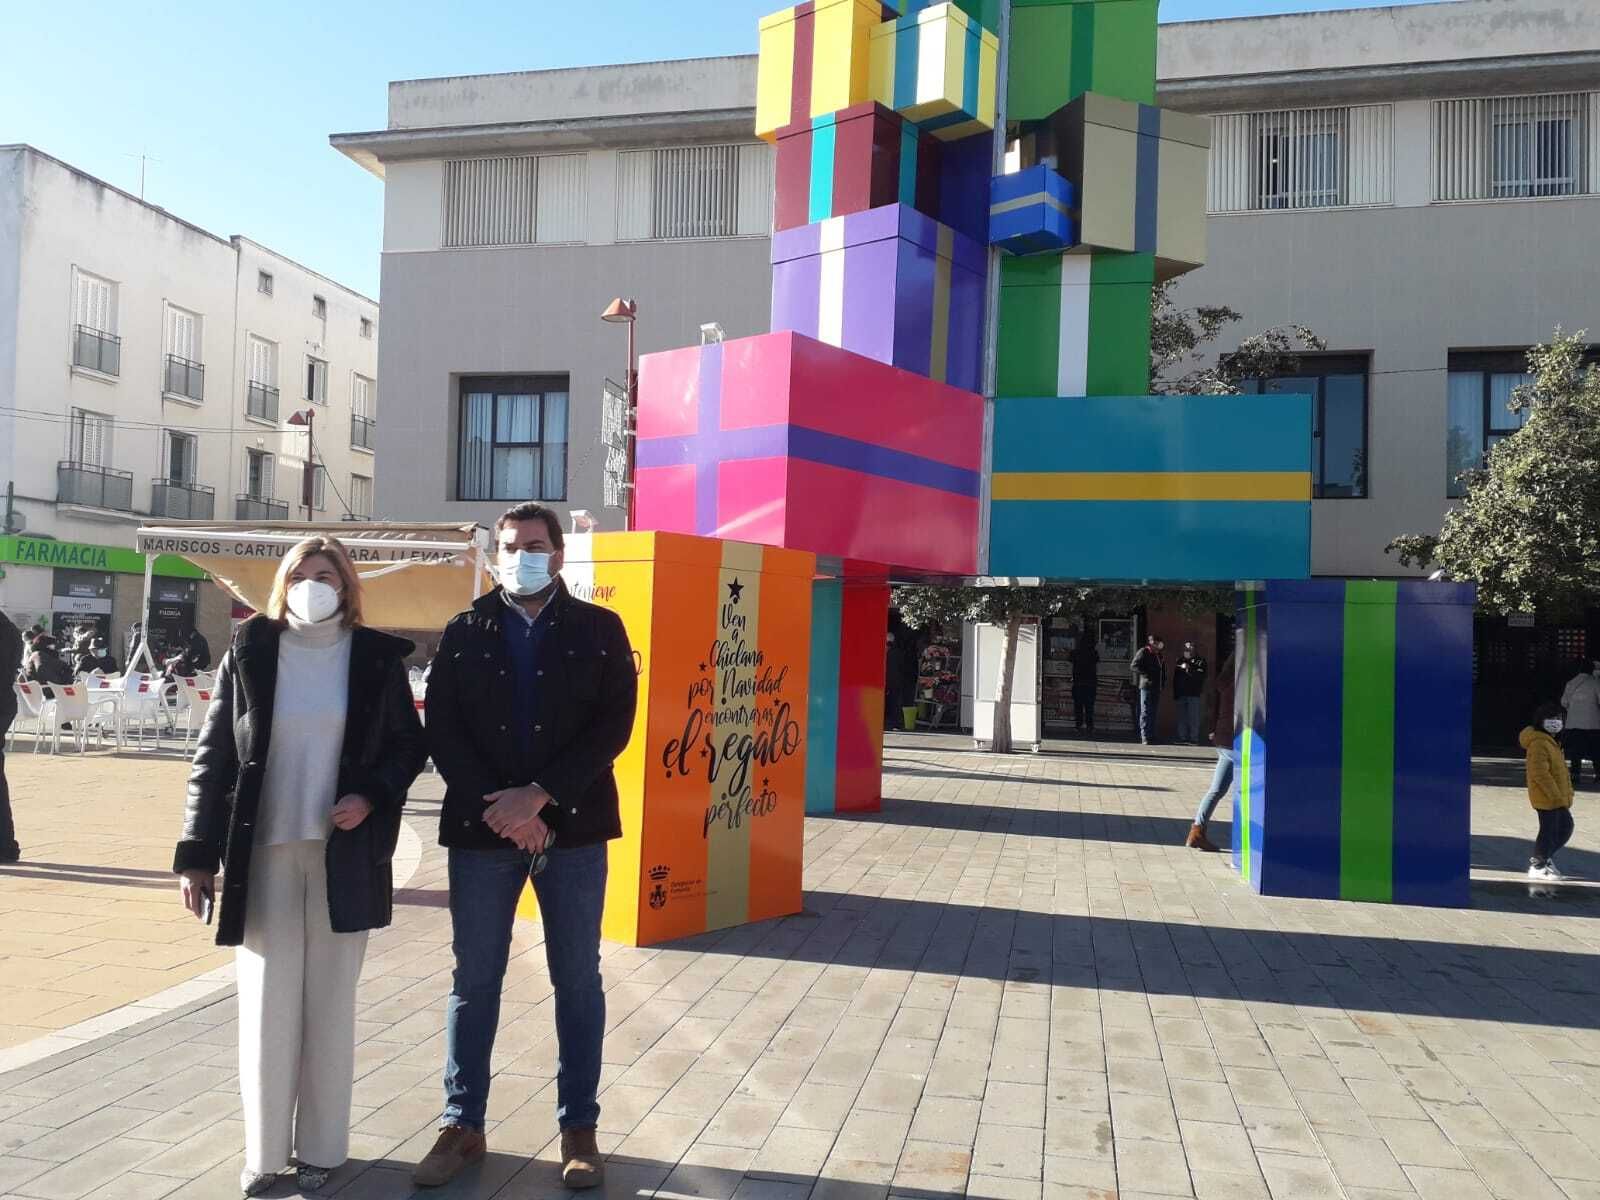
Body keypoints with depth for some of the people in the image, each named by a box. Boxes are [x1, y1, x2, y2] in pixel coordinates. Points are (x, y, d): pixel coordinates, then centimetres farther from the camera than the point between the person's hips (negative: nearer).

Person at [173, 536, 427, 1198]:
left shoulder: (375, 656, 1)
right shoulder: (250, 651, 2)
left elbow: (410, 743, 7)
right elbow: (214, 754, 2)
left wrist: (371, 797, -12)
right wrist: (198, 851, -1)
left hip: (344, 853, 0)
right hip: (263, 852, 1)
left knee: (329, 1003, 8)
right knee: (266, 1002, 5)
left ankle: (320, 1146, 21)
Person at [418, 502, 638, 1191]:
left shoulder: (599, 630, 3)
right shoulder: (464, 633, 7)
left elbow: (613, 725, -6)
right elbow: (441, 730, 0)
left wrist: (539, 796, -14)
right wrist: (499, 807, -12)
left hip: (572, 827, -1)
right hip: (482, 827, 1)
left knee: (578, 982, 6)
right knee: (474, 981, 9)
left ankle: (578, 1129, 19)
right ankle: (462, 1126, 23)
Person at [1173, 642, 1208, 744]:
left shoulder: (1199, 661, 0)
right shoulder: (1180, 661, 16)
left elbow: (1200, 676, -14)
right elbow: (1175, 678, 17)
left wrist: (1188, 670, -18)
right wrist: (1175, 693, 12)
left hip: (1193, 694, -5)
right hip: (1181, 693, 5)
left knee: (1193, 717, -6)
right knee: (1182, 717, 6)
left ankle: (1194, 739, -5)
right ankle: (1182, 737, 10)